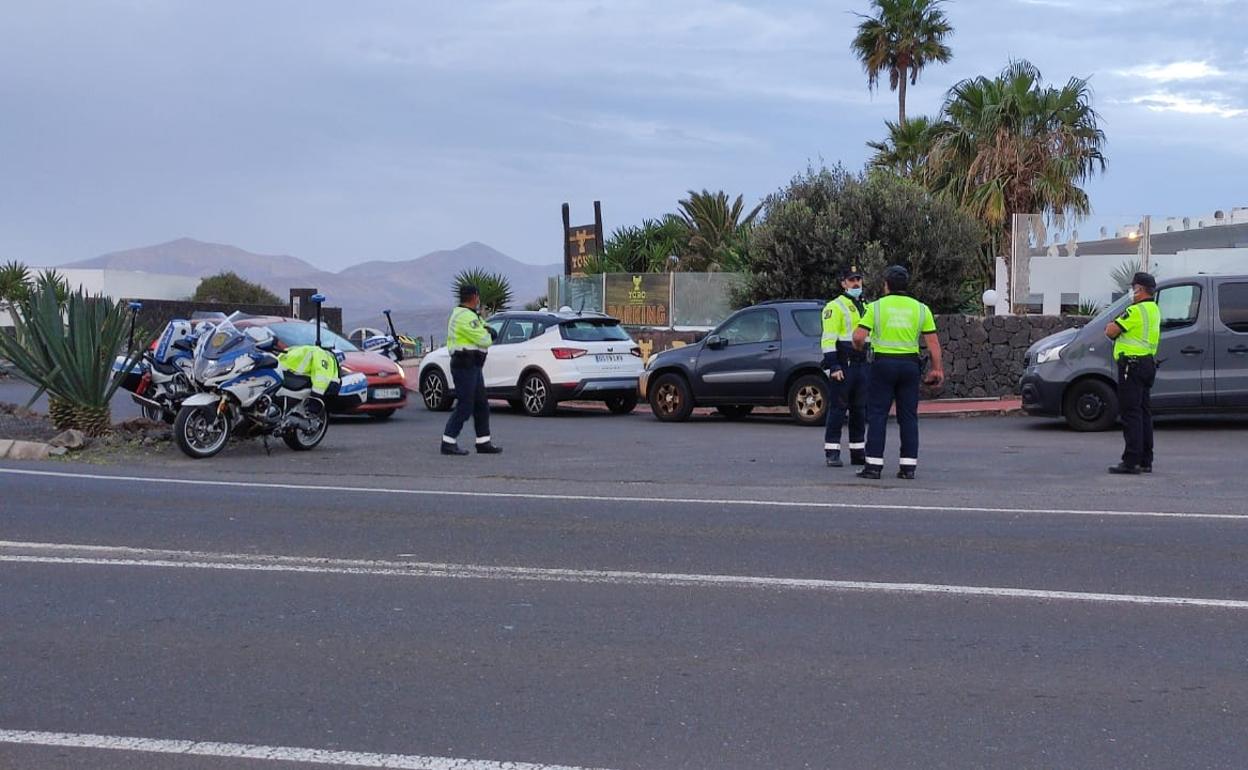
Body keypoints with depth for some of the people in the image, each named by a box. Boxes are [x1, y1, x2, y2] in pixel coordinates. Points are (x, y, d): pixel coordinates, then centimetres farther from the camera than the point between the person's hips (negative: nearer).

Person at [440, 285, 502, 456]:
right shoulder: (466, 316, -17)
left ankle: (484, 442, 16)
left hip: (472, 366, 11)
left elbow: (486, 330, 19)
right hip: (465, 365, -11)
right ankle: (448, 443, -5)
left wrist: (486, 332, -3)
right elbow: (483, 340, -19)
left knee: (481, 405, 12)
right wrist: (488, 335, 2)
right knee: (464, 406, -9)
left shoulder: (464, 314, 19)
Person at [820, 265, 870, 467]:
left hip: (863, 366, 7)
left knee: (860, 411, 9)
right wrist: (833, 366, -21)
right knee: (837, 409, -7)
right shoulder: (835, 307, -5)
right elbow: (828, 339, -13)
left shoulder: (865, 308, 20)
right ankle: (832, 453, -5)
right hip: (842, 366, -7)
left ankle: (858, 452, 15)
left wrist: (872, 366, 21)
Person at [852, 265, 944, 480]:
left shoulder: (877, 306, -1)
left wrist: (859, 348, 13)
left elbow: (858, 337, -8)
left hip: (884, 362, -2)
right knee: (908, 416, 7)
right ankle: (909, 466, 5)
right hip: (910, 364, 2)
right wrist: (937, 369, 9)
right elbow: (933, 342, 3)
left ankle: (874, 465, -2)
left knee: (877, 415, 1)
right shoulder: (920, 308, 6)